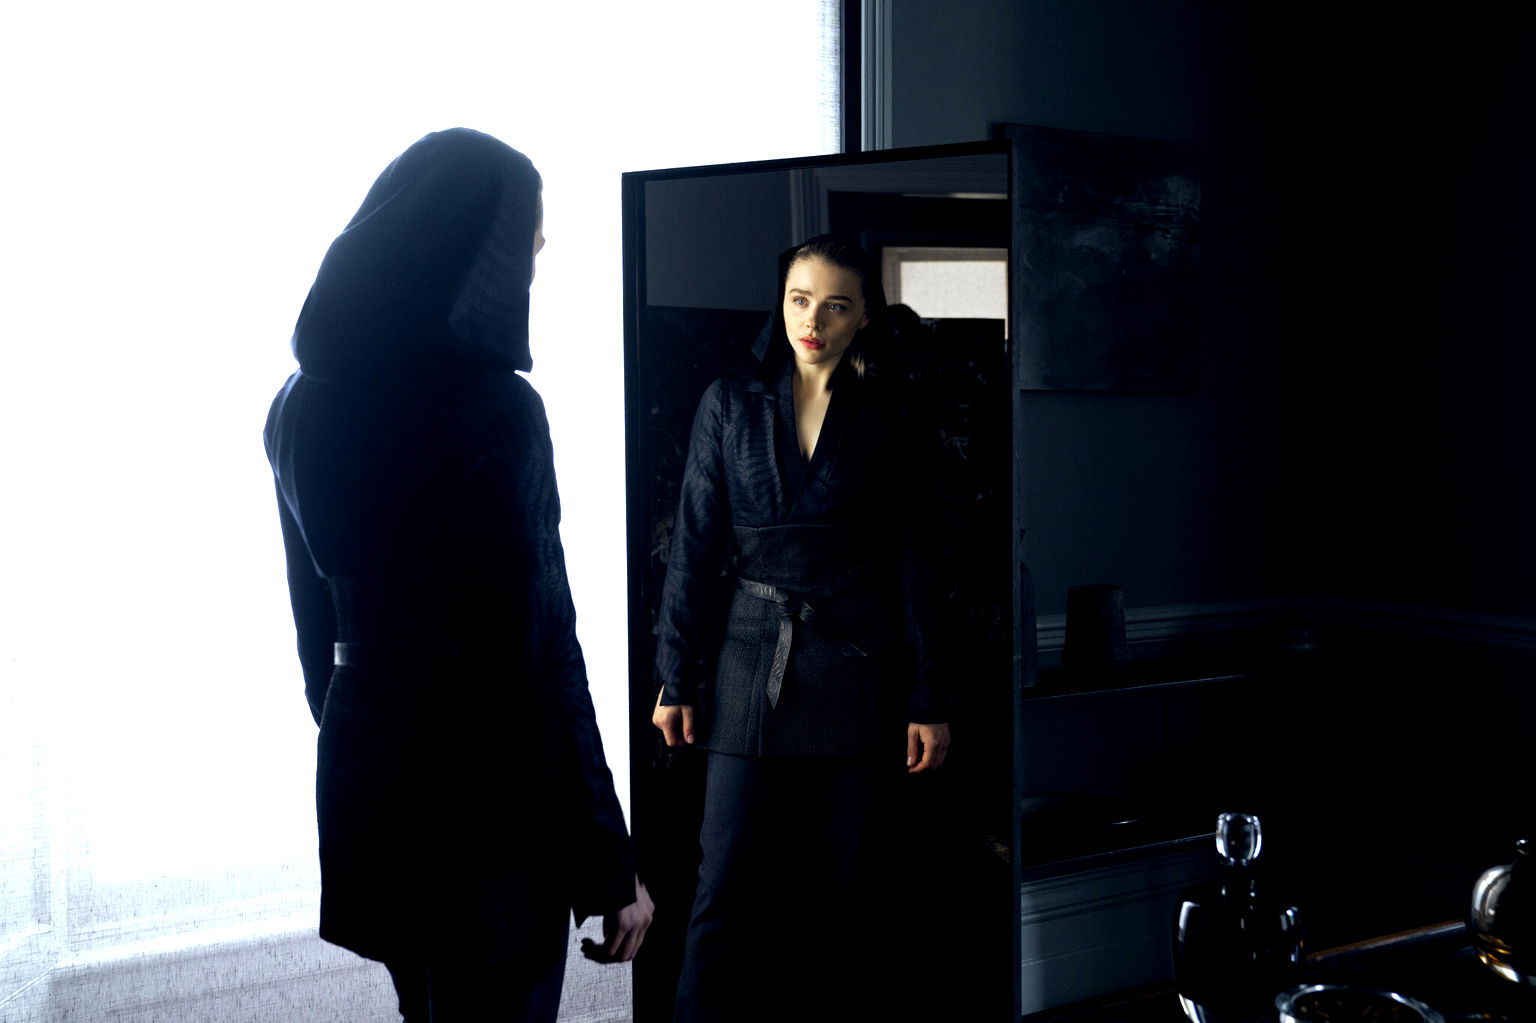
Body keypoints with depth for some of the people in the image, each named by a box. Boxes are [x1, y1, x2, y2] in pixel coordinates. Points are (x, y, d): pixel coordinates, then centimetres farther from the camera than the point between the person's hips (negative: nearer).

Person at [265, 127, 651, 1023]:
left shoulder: (306, 400, 4)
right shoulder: (492, 407, -19)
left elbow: (316, 612, 11)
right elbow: (541, 649, -19)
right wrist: (609, 865, -13)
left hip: (362, 774, 7)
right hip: (488, 790, -7)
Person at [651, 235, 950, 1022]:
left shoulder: (886, 418, 4)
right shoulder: (730, 405, 4)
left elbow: (909, 562, 4)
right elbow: (695, 546, 4)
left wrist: (927, 701, 0)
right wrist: (677, 677, 1)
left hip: (856, 664, 0)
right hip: (751, 662, 0)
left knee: (845, 883, 7)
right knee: (727, 884, -1)